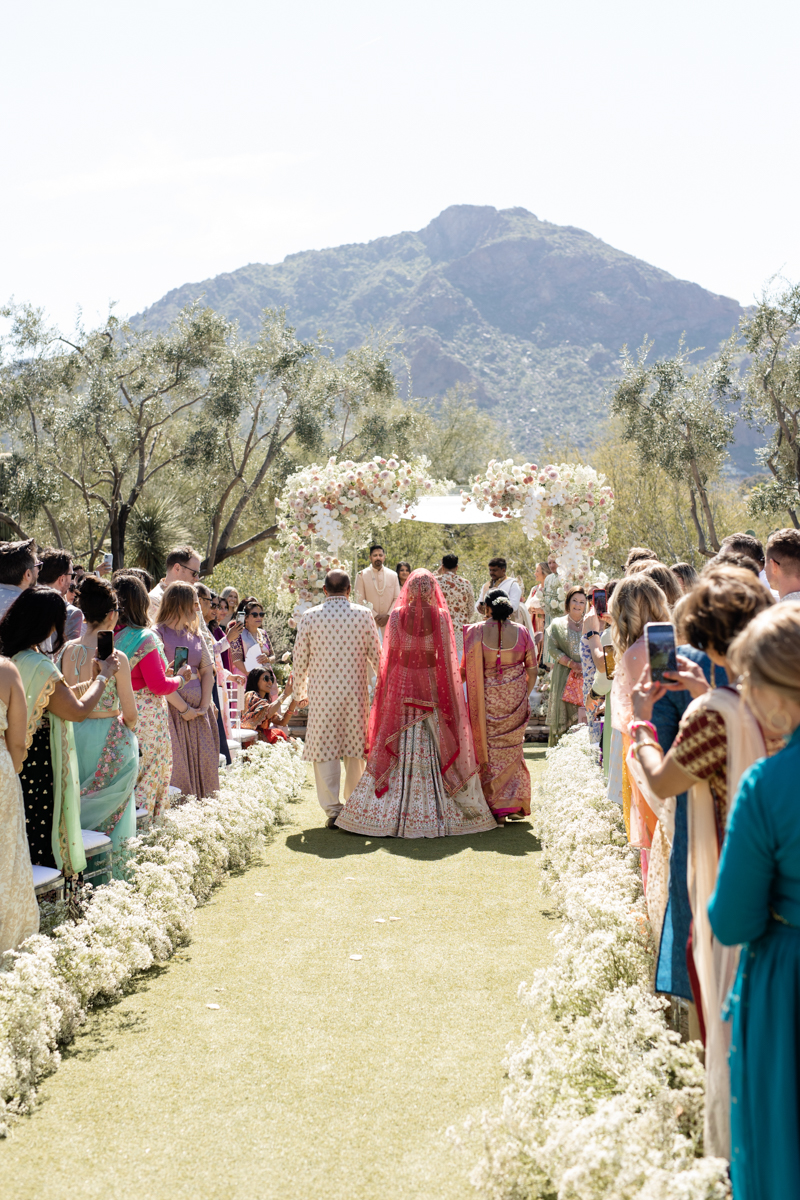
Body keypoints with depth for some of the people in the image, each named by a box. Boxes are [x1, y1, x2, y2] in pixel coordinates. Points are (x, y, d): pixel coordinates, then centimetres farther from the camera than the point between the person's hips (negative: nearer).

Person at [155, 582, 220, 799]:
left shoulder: (194, 633, 14)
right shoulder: (158, 634, -6)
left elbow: (207, 670, 11)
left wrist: (205, 705, -2)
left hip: (199, 710, 6)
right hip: (172, 707, -6)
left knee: (205, 761, 3)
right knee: (177, 763, -5)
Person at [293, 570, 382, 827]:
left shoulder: (310, 617, -2)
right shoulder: (363, 615, -1)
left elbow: (300, 659, 2)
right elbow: (376, 655, 4)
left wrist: (300, 692, 15)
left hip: (322, 692, -1)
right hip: (355, 690, 1)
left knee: (324, 747, 5)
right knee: (356, 747, 12)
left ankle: (333, 808, 1)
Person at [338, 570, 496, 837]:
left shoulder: (397, 615, -5)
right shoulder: (440, 616, -7)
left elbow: (390, 654, -2)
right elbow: (446, 656, -4)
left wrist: (388, 686, 8)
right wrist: (448, 693, 4)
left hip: (403, 681, 1)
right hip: (432, 682, -1)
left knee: (400, 747, 6)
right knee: (435, 746, 5)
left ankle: (391, 812, 8)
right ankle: (436, 811, 8)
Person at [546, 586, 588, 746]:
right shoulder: (557, 624, 9)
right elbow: (552, 649, -1)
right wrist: (572, 664, -12)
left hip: (586, 677, 1)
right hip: (564, 678, -1)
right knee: (564, 718, -5)